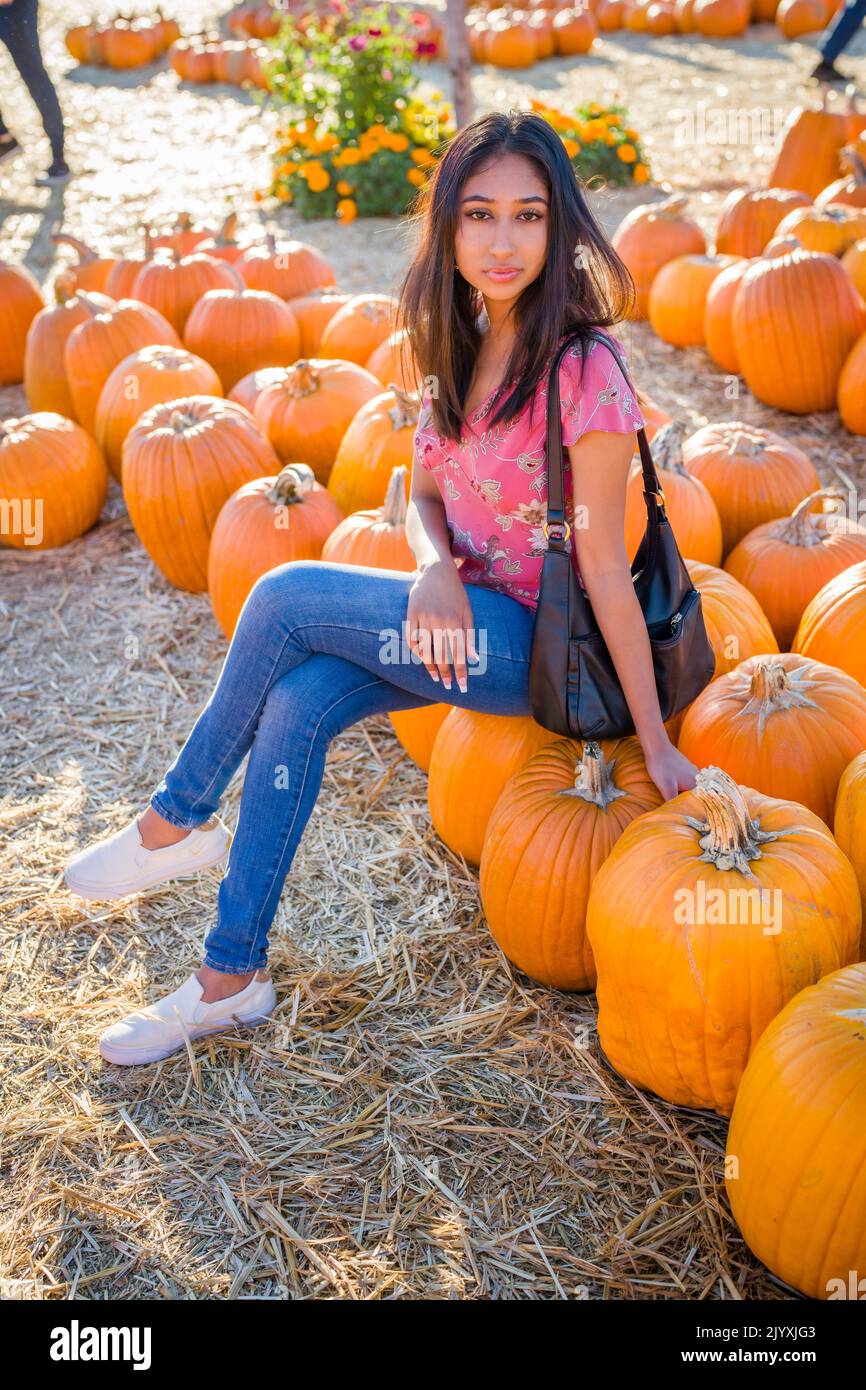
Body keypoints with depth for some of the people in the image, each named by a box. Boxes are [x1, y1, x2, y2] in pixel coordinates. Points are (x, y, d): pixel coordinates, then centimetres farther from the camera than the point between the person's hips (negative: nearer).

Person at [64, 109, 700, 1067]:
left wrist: (655, 742, -13)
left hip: (537, 644, -6)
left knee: (285, 595, -19)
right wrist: (434, 569, -16)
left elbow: (604, 571, -18)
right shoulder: (461, 345, 2)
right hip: (464, 624, 7)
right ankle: (233, 975, -4)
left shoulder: (583, 377, -21)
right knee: (294, 706, -16)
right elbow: (424, 491, 8)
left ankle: (176, 823, 1)